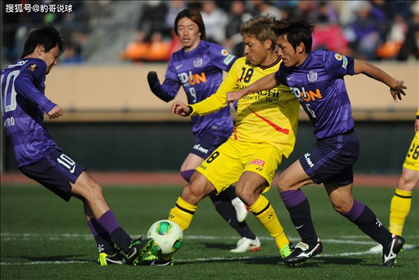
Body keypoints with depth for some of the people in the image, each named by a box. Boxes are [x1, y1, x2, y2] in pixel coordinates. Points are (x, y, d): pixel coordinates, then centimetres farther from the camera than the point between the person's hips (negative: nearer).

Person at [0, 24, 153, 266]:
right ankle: (128, 248, -23)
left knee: (90, 192, 10)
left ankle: (108, 251, 0)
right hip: (40, 150, -9)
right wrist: (46, 104, -39)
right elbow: (22, 83, -25)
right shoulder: (34, 65, -4)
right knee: (92, 190, -15)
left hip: (26, 155, 9)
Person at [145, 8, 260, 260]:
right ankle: (249, 239, 14)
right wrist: (155, 86, -9)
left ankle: (237, 198, -5)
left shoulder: (211, 51, -8)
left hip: (218, 124, -8)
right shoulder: (177, 60, 12)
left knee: (189, 171, -22)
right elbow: (169, 93, 10)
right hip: (201, 127, 8)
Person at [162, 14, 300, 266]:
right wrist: (191, 109, 2)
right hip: (238, 141, 5)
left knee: (246, 190, -31)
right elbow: (220, 98, 17)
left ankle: (285, 246, -15)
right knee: (194, 189, -4)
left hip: (270, 144, -5)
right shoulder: (241, 66, 7)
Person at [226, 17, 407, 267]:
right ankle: (389, 241, 29)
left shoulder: (325, 61, -18)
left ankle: (310, 242, 2)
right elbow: (272, 80, 27)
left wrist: (392, 84, 9)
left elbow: (363, 67, -4)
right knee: (342, 203, 14)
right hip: (328, 143, 8)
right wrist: (242, 93, 34)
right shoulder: (288, 72, 3)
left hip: (340, 143, -8)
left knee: (286, 182, -10)